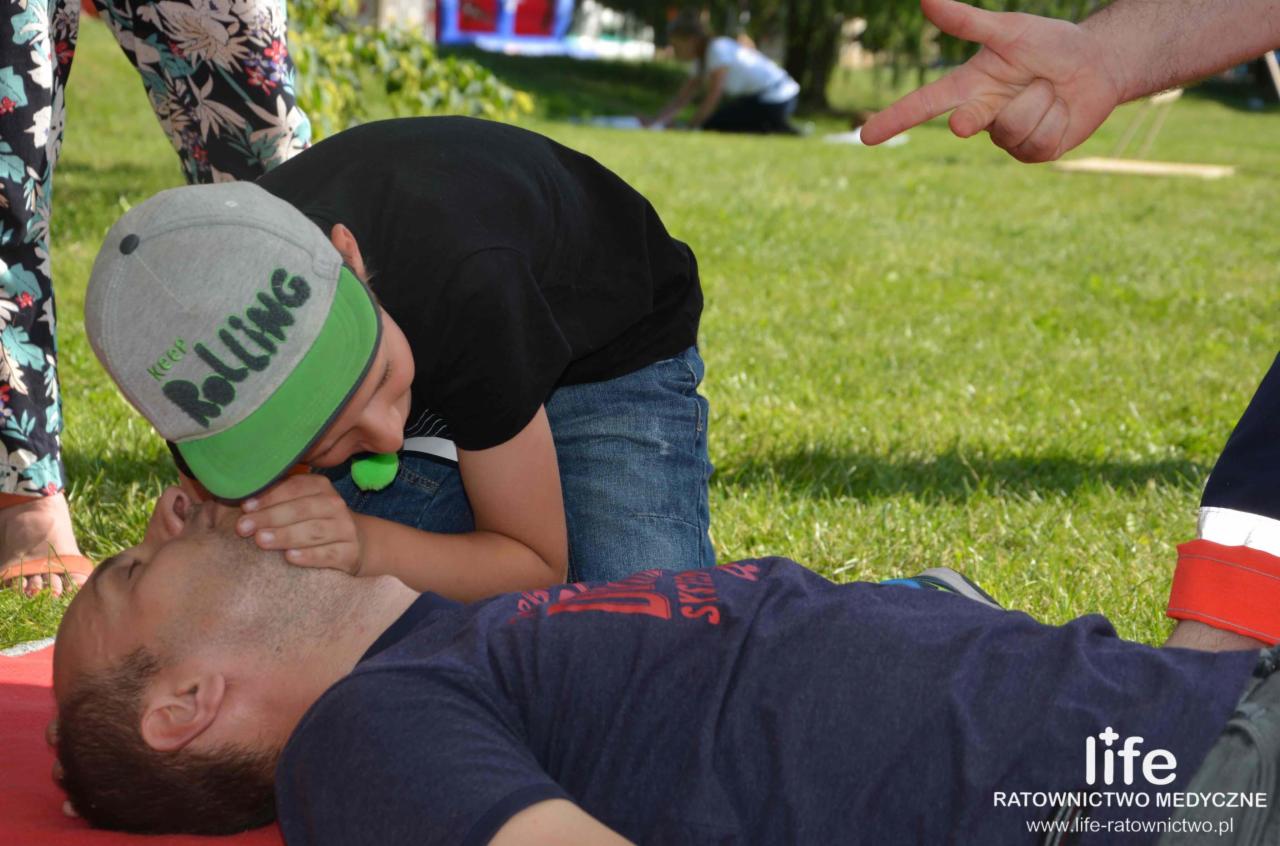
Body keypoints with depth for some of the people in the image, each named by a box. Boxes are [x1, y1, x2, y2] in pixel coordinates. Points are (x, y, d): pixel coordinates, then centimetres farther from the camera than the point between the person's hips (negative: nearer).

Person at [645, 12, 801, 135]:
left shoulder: (718, 50, -17)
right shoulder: (701, 61, 10)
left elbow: (712, 97, -18)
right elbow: (681, 99, 7)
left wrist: (691, 127, -12)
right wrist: (655, 121, -3)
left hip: (774, 102, -9)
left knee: (710, 124, -10)